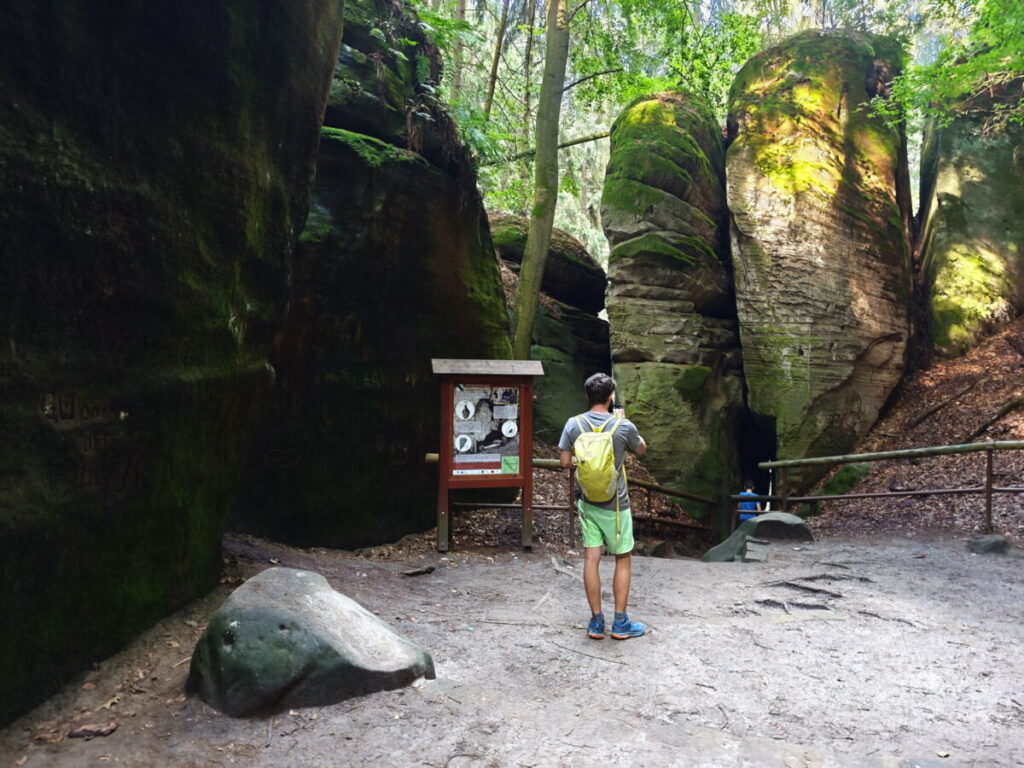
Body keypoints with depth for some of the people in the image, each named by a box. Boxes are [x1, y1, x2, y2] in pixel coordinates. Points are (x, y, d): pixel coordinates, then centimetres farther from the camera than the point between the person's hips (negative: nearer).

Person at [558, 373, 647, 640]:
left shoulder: (574, 424, -7)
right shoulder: (623, 426, -14)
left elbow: (564, 461, -1)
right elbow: (641, 449, 7)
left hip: (587, 502, 3)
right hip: (615, 505, -3)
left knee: (591, 559, 8)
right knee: (623, 560, 10)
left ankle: (596, 621, 16)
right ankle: (620, 623, 16)